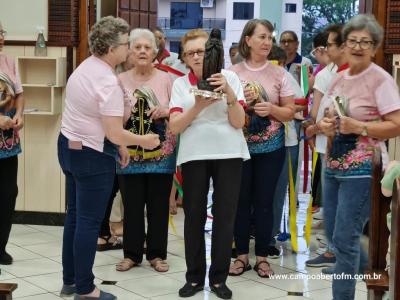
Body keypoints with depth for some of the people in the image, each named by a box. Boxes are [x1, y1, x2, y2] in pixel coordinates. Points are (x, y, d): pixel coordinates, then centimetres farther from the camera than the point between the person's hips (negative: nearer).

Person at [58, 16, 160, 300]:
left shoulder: (85, 66, 6)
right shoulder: (109, 83, -23)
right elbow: (114, 134, -24)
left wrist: (119, 147, 14)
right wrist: (144, 141, -7)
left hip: (68, 146, 10)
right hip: (92, 155, -10)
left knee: (74, 215, 17)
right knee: (89, 222, 0)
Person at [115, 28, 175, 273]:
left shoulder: (166, 79, 2)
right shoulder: (121, 80, 4)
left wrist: (166, 112, -16)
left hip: (161, 153, 0)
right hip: (130, 152, 0)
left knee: (159, 205, 6)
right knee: (132, 205, 5)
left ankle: (157, 254, 19)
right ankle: (132, 254, 19)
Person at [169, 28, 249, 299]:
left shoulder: (230, 77, 1)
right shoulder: (180, 84, 4)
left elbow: (239, 122, -4)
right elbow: (174, 127, -5)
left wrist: (229, 93, -18)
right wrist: (199, 106, -19)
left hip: (228, 154, 0)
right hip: (194, 156, 1)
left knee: (225, 215, 3)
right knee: (194, 215, 3)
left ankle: (219, 278, 14)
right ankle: (195, 277, 15)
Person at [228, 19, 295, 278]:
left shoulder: (279, 74, 1)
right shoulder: (232, 73, 0)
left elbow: (290, 112, 2)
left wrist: (271, 109, -16)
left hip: (270, 147, 0)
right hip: (239, 145, 0)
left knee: (264, 201, 5)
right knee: (241, 201, 6)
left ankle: (262, 257, 15)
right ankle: (242, 255, 18)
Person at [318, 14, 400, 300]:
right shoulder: (340, 78, 10)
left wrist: (359, 127, -22)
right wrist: (325, 125, -1)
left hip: (361, 168, -8)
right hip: (334, 165, 8)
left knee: (345, 238, -6)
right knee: (333, 233, 15)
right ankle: (368, 271, 38)